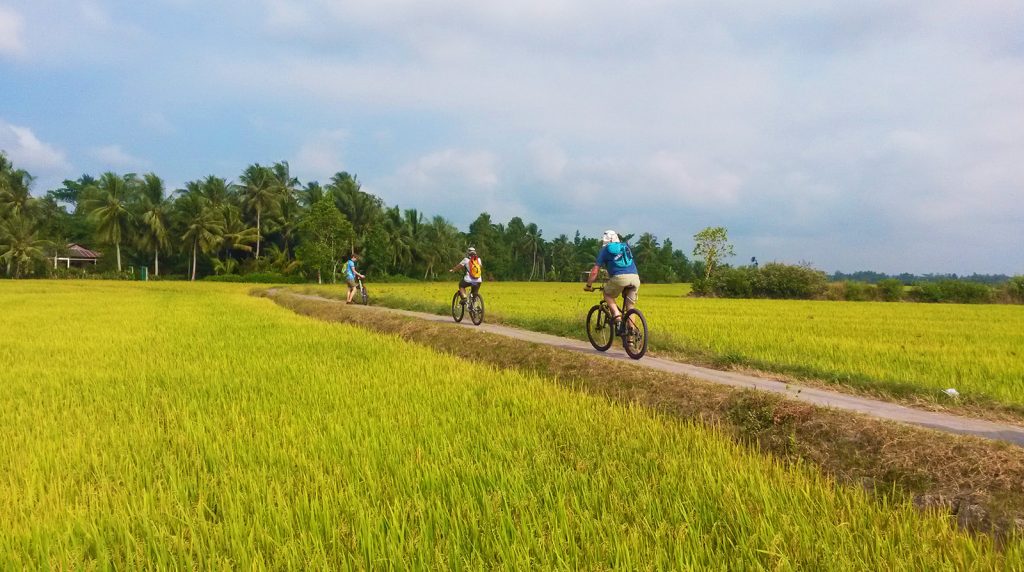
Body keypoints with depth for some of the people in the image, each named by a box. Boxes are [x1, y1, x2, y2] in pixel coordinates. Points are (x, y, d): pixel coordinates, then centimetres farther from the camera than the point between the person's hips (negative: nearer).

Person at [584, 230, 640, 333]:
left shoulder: (605, 250, 16)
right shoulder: (626, 247, 29)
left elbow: (595, 271, 13)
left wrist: (589, 285, 24)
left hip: (619, 278, -4)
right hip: (635, 278, 4)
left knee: (608, 295, 23)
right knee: (630, 308, 14)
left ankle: (617, 316, 0)